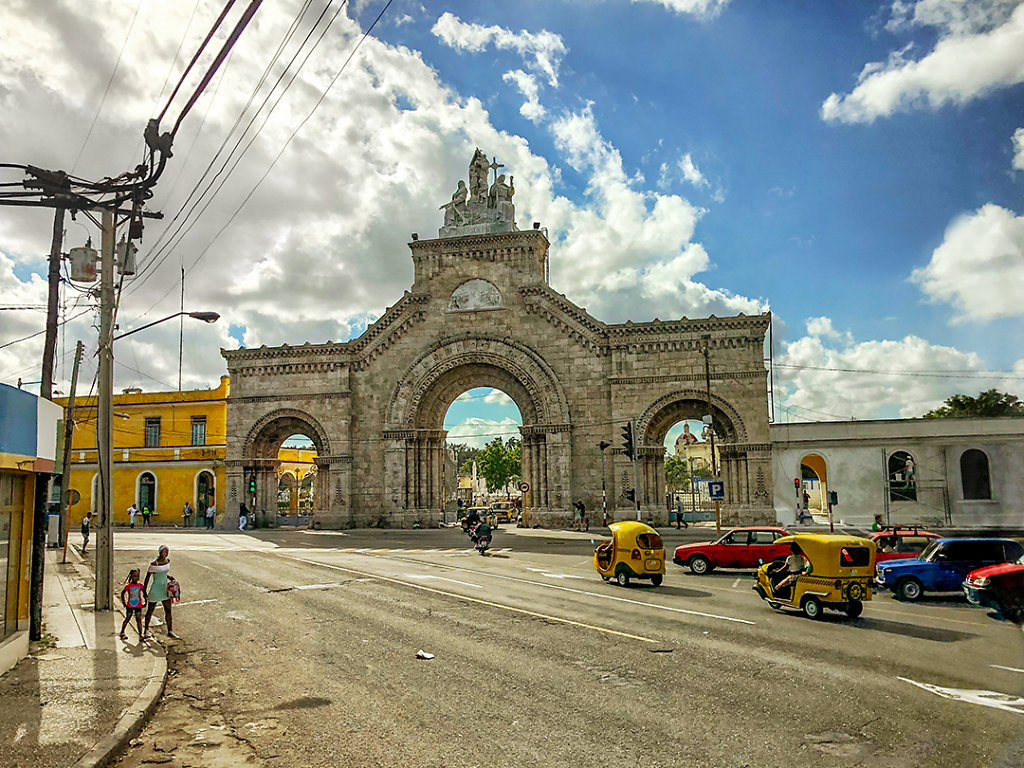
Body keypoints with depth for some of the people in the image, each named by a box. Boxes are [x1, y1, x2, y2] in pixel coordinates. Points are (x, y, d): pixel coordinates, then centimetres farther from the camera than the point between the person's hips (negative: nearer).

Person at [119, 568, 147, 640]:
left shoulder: (141, 585, -2)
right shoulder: (128, 586, -10)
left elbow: (144, 594, 10)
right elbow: (122, 594, -2)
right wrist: (124, 603, -3)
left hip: (138, 606, 1)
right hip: (130, 606, -1)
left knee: (139, 620, -2)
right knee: (127, 619, 10)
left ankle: (140, 635, -2)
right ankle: (122, 633, 26)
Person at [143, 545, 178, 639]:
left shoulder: (167, 561, 0)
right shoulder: (154, 564, -20)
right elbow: (147, 577, -14)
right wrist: (144, 592, -12)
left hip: (165, 589, 6)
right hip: (155, 590, -6)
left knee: (168, 610, 5)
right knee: (151, 610, 12)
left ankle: (170, 631, 12)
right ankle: (146, 630, 32)